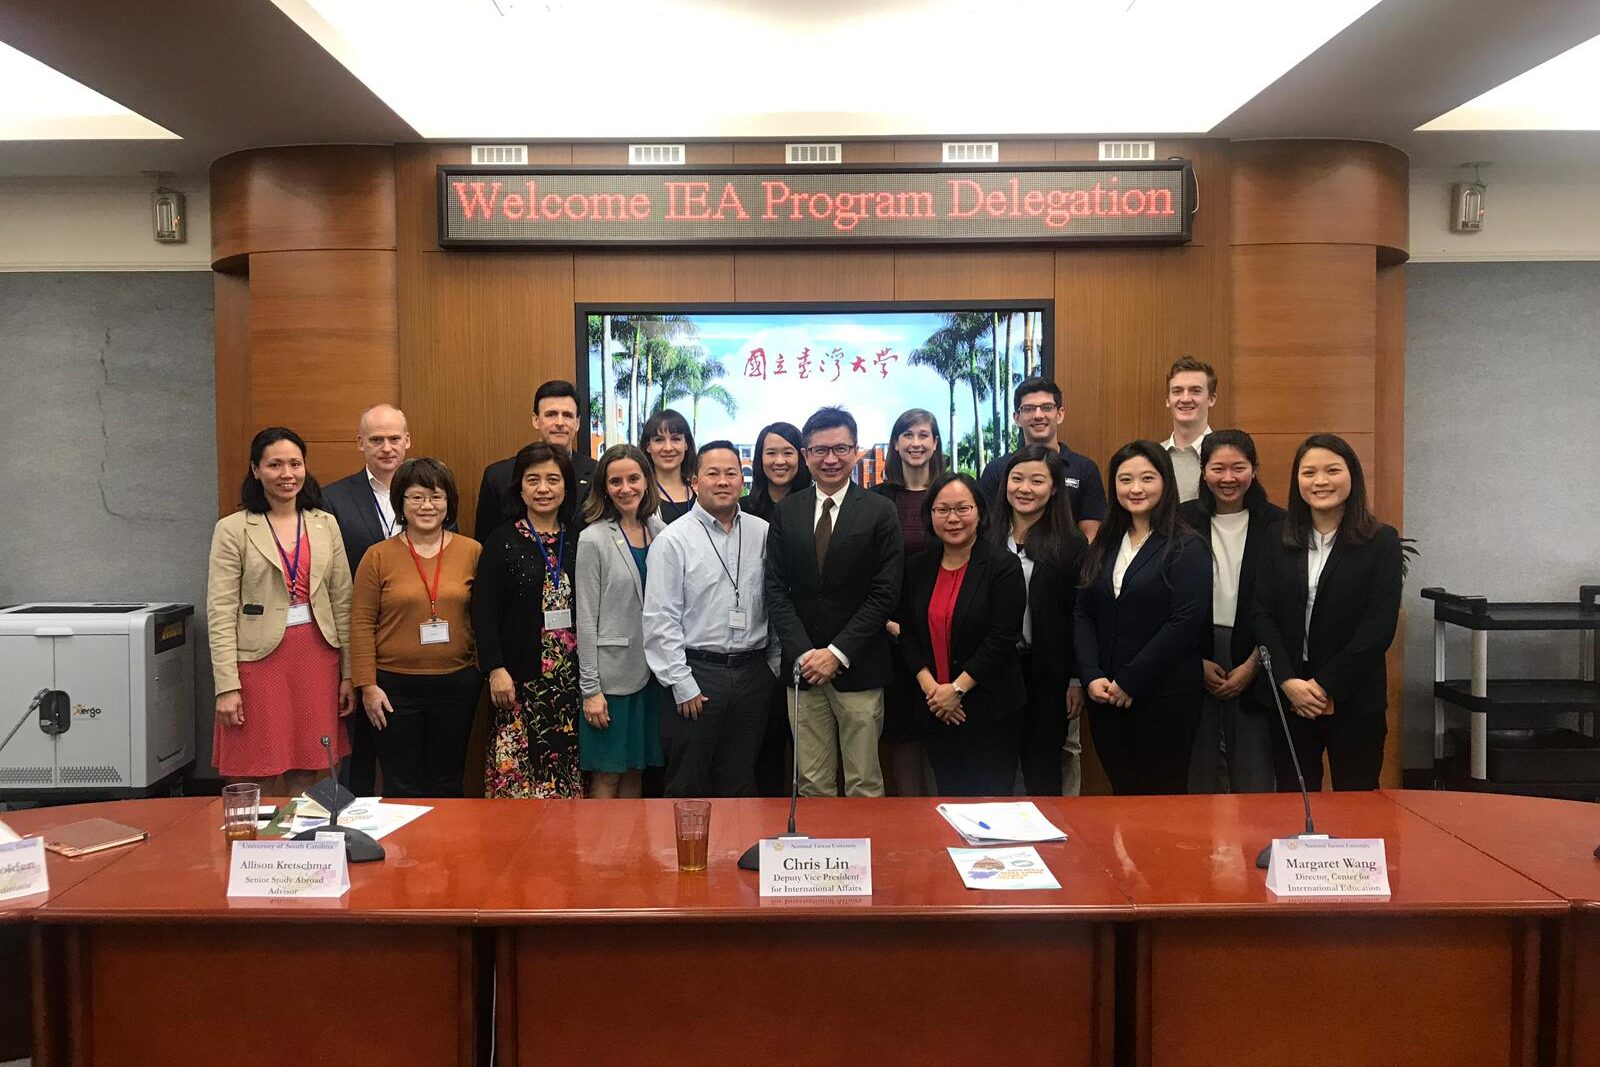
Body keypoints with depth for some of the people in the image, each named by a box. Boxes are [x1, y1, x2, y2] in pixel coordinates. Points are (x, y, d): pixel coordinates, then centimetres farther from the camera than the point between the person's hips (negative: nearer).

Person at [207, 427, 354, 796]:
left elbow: (342, 602, 9)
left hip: (317, 659, 3)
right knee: (262, 780, 4)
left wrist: (348, 672, 6)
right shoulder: (232, 529, -2)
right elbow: (220, 613, -5)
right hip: (260, 659, -3)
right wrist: (227, 686, -10)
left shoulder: (325, 524, 8)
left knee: (306, 778, 8)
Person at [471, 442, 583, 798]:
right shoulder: (501, 542, 0)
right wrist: (495, 669, -12)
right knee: (516, 773, -2)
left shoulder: (578, 542, 9)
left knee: (568, 773, 8)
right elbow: (484, 612, -4)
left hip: (572, 678, 3)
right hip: (519, 677, -3)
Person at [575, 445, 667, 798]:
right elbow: (586, 618, -9)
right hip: (611, 673, -5)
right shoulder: (594, 539, -8)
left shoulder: (658, 531, 6)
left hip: (649, 672, 5)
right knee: (607, 775, 2)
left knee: (635, 770, 13)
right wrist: (590, 688, -11)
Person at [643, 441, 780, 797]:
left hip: (753, 673, 4)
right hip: (696, 675, -3)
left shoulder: (763, 534, 5)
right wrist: (683, 685, -11)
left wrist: (775, 666, 7)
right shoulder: (673, 540, -6)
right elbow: (660, 620, -9)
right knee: (688, 787, 6)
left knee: (740, 784, 14)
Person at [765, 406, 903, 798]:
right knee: (812, 786, 8)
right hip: (803, 666, 2)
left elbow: (885, 593, -6)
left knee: (864, 786, 5)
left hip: (858, 669, -2)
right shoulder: (786, 512, 8)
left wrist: (837, 653, -11)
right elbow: (777, 589, 4)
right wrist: (803, 653, -8)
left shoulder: (880, 512, -1)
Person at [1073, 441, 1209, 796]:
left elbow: (1185, 622, -15)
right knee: (1122, 793, 12)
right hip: (1105, 696, 5)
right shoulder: (1102, 546, 12)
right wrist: (1091, 676, -7)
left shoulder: (1187, 549, -5)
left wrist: (1130, 681, -15)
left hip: (1165, 698, -5)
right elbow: (1082, 615, 8)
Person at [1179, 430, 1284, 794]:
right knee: (1197, 780, 4)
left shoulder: (1277, 524, 1)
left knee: (1255, 783, 1)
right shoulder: (1182, 521, 2)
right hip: (1193, 663, 0)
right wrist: (1198, 662, -3)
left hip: (1253, 668, 0)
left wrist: (1252, 666, -4)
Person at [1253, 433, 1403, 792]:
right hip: (1288, 698, 2)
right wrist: (1289, 682, -11)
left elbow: (1380, 627, -9)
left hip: (1354, 700, -2)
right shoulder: (1278, 540, 7)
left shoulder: (1381, 542, -2)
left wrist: (1326, 686, -12)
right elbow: (1263, 615, 1)